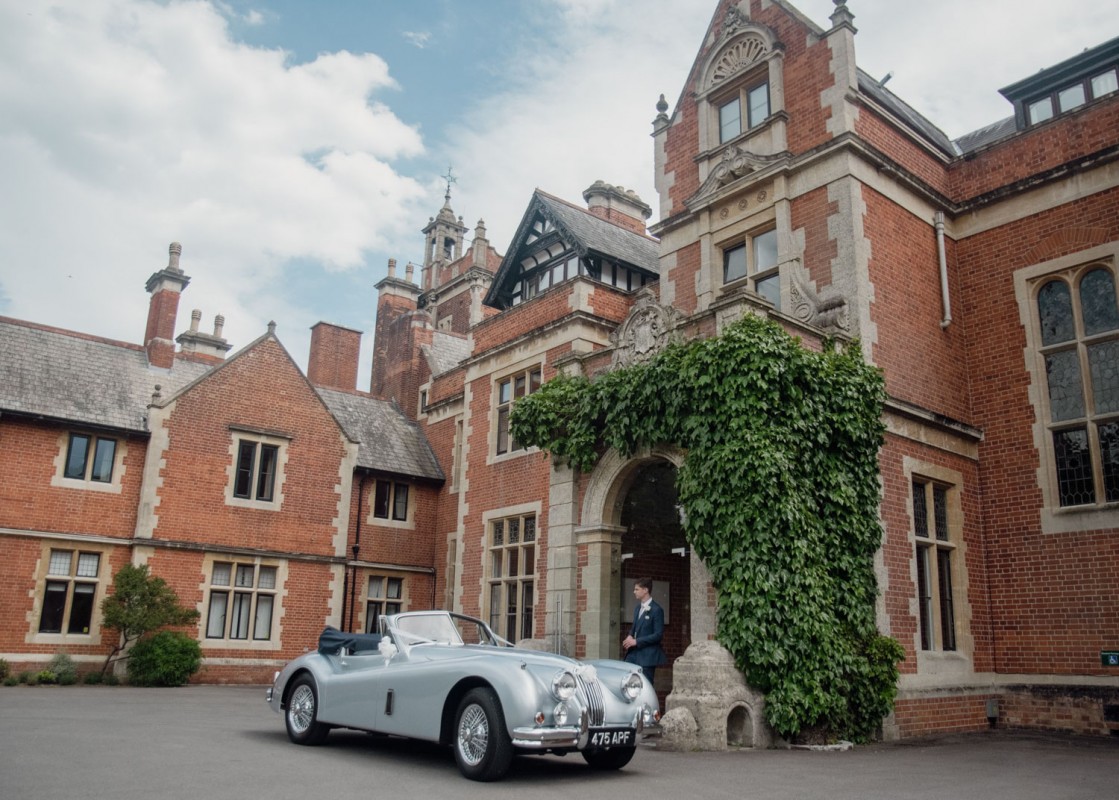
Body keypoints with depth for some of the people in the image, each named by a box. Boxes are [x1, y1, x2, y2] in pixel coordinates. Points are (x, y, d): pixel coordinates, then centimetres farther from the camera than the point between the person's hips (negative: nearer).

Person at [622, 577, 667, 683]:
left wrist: (636, 641, -17)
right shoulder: (638, 608, 14)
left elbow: (658, 635, -15)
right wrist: (630, 636, 1)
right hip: (634, 653, 7)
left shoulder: (656, 610, -11)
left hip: (647, 656, -7)